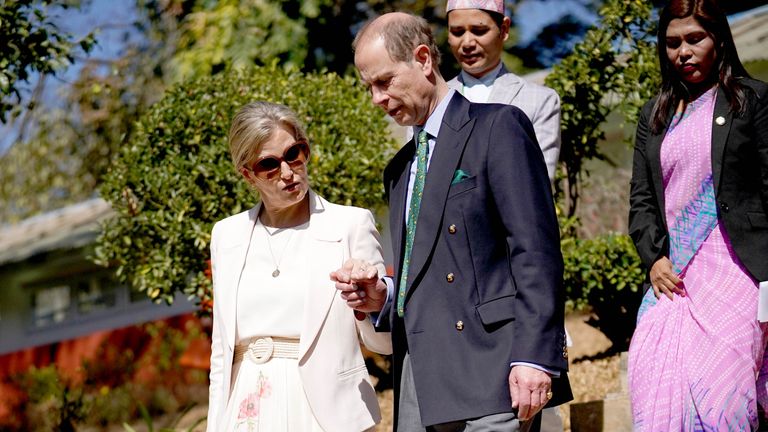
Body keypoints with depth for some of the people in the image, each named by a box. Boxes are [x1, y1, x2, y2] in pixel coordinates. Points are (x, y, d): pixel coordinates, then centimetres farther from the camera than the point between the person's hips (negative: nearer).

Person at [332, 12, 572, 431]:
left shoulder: (497, 127, -1)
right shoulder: (401, 168, 23)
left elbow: (536, 251, -10)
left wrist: (533, 356, -19)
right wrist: (380, 298, 6)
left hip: (486, 374, -7)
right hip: (417, 385, 7)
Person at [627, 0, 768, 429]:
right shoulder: (655, 115, 19)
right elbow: (641, 199, 17)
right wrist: (654, 258, 0)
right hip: (673, 276, 4)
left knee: (718, 392, -13)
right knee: (659, 397, -7)